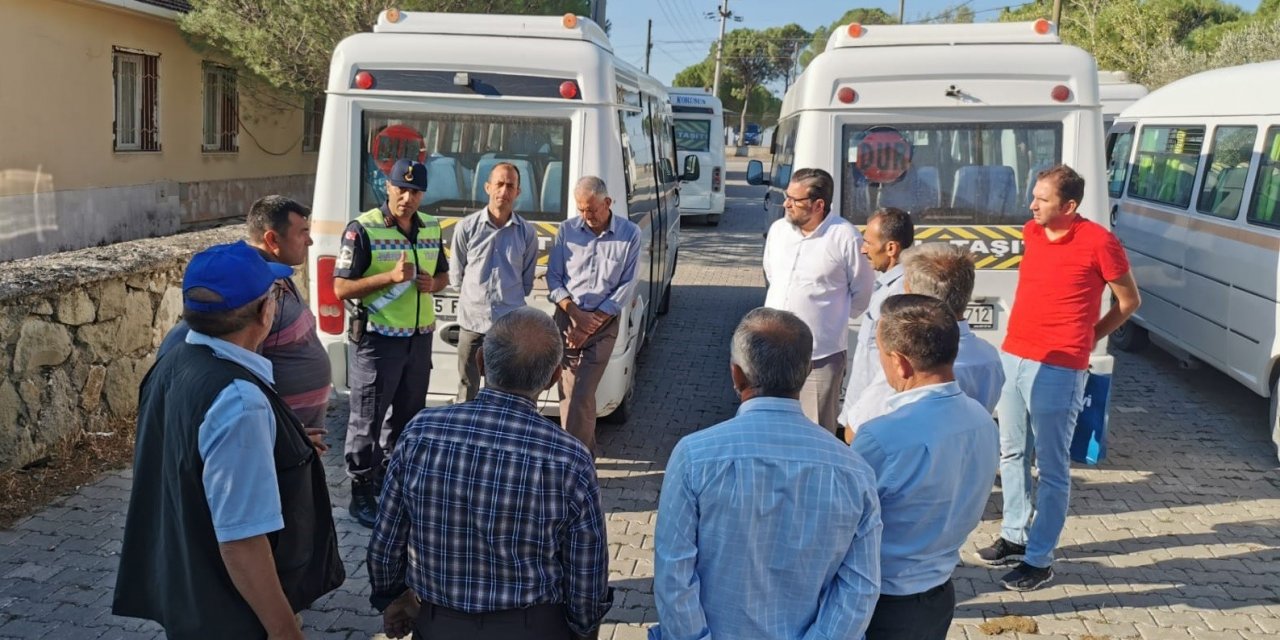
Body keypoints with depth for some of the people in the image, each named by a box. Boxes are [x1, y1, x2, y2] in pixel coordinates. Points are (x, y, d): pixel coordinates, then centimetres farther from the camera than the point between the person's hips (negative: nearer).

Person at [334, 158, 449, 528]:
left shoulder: (432, 228, 8)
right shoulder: (363, 229, -11)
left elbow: (443, 276, 20)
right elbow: (341, 288, -13)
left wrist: (432, 284, -4)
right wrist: (391, 276, -24)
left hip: (419, 338, 6)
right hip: (377, 340, -6)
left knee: (406, 417, 17)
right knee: (367, 421, 2)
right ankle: (362, 495, 14)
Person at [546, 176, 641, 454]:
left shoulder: (630, 234, -3)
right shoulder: (567, 230, 4)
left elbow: (626, 287, -3)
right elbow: (553, 277, 6)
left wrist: (592, 322, -9)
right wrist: (575, 313, -9)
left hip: (603, 323, -3)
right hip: (566, 317, 3)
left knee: (580, 396, -10)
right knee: (569, 393, 7)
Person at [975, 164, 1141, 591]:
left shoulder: (1098, 242, -11)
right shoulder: (1031, 233, 8)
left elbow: (1129, 301, 2)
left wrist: (1087, 338, 9)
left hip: (1058, 369, -7)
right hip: (1012, 358, 7)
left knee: (1052, 468, 2)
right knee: (1012, 455, 17)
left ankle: (1039, 560, 10)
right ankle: (1015, 537, 32)